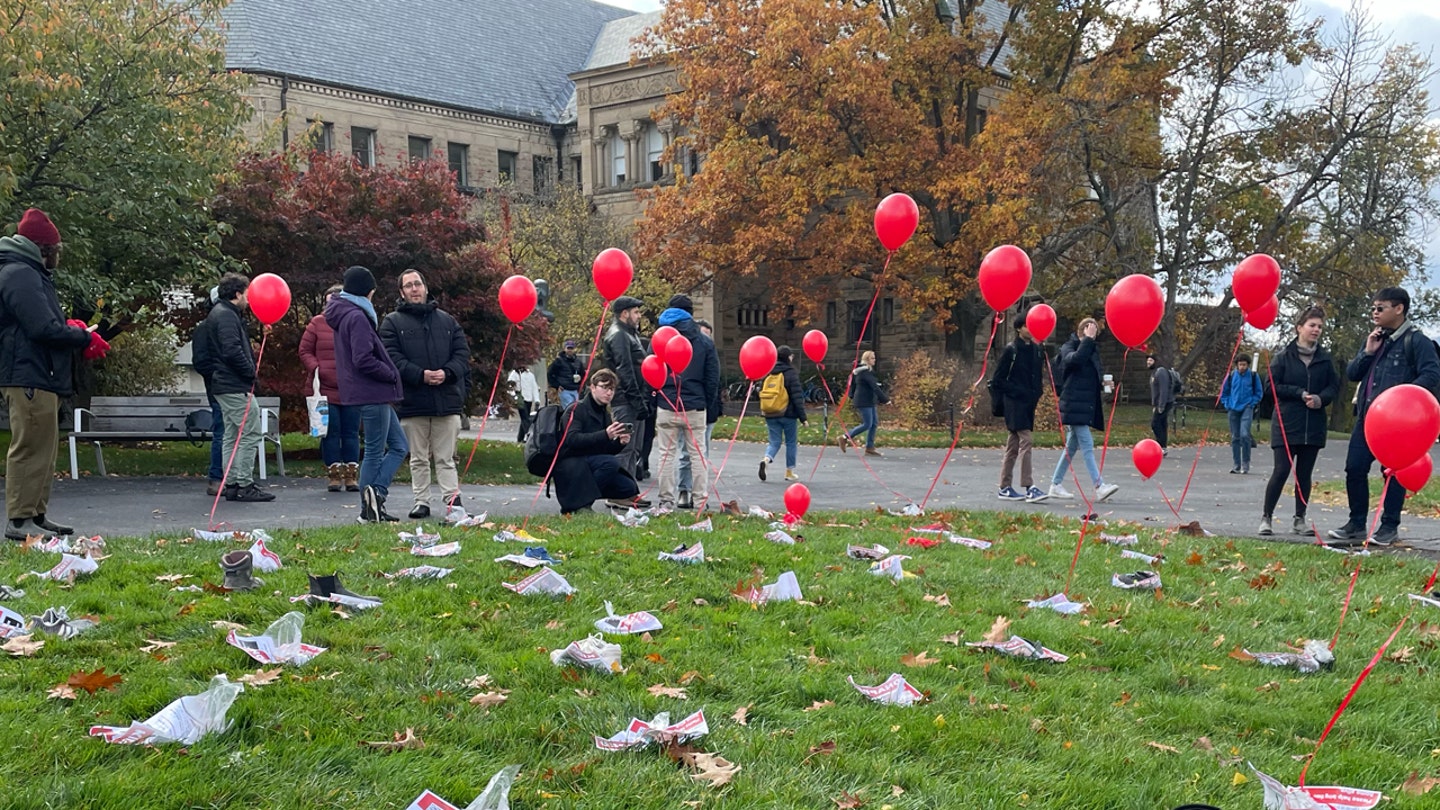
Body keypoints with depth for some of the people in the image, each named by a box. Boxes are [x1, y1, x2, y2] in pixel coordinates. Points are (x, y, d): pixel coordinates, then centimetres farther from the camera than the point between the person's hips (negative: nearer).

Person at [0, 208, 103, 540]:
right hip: (29, 378, -11)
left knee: (43, 449, 15)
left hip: (39, 377, 11)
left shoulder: (30, 274, 20)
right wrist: (86, 339, -10)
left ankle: (37, 515, 21)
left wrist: (70, 327, 7)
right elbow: (44, 328, -22)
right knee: (30, 448, -9)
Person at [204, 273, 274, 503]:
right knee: (250, 434, -9)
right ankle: (244, 486, -8)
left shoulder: (223, 313, 19)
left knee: (233, 435, 13)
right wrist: (251, 371, -14)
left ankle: (231, 484, 16)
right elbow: (232, 350, -23)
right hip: (235, 386, -11)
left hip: (225, 384, 11)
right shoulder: (227, 316, -14)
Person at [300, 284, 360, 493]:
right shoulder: (317, 323, 5)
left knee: (351, 433, 4)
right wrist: (315, 368, -9)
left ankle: (351, 476, 11)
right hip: (325, 389, 0)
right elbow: (304, 351, 7)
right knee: (331, 433, 2)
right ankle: (334, 476, 9)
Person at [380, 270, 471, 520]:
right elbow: (392, 358, -7)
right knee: (418, 459, 8)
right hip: (412, 402, -1)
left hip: (447, 401, 1)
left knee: (445, 458, 4)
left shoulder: (447, 320, 13)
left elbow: (462, 352, 8)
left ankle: (453, 500, 3)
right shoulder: (392, 322, 4)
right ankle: (421, 501, 14)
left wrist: (447, 372, -12)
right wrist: (420, 375, -19)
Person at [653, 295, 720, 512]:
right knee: (698, 453, 7)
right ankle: (701, 500, 7)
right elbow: (713, 379, 3)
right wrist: (707, 402, 14)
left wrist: (652, 404, 12)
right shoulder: (706, 343, 3)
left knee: (667, 454, 4)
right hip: (696, 407, 1)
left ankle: (666, 501, 3)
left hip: (667, 407, -1)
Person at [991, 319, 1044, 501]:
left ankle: (1005, 488, 15)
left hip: (1029, 403, 7)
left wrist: (1037, 392, 7)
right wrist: (1016, 391, -13)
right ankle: (1029, 487, -16)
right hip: (1015, 402, -7)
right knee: (1025, 440, -14)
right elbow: (998, 379, -6)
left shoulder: (1037, 351, 12)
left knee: (1013, 445, 10)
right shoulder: (1010, 351, -7)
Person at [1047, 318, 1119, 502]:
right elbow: (1076, 358, -27)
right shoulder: (1068, 348, -3)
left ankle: (1055, 485, 16)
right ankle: (1099, 486, -19)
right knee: (1087, 445, -14)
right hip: (1074, 405, -8)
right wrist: (1087, 339, -21)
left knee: (1072, 446, 10)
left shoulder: (1093, 350, 19)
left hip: (1088, 406, 8)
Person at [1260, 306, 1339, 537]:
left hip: (1314, 425, 3)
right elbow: (1273, 385, -5)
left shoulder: (1325, 358, 6)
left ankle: (1300, 520, 17)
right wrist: (1301, 393, -14)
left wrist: (1321, 398, -13)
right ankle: (1266, 517, 3)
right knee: (1281, 470, -8)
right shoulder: (1283, 356, -2)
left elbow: (1334, 387, 8)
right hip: (1286, 424, -3)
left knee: (1304, 473, 8)